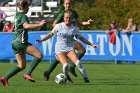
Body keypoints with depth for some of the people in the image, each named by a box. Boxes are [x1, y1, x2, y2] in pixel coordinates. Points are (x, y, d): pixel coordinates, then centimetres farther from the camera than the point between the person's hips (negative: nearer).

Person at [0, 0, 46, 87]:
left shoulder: (17, 15, 19)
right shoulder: (23, 16, -10)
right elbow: (26, 26, -30)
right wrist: (39, 25, -35)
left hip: (15, 42, 10)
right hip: (21, 42, -10)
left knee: (22, 65, 11)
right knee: (39, 55, -14)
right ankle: (28, 74, -21)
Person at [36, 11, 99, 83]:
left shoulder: (74, 29, 6)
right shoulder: (58, 26, 3)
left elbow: (81, 38, 17)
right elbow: (51, 34, 14)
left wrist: (91, 44, 14)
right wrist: (41, 40, 7)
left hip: (70, 49, 1)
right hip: (60, 50, -1)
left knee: (78, 62, -26)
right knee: (65, 65, -27)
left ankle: (85, 78, -12)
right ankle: (66, 76, 5)